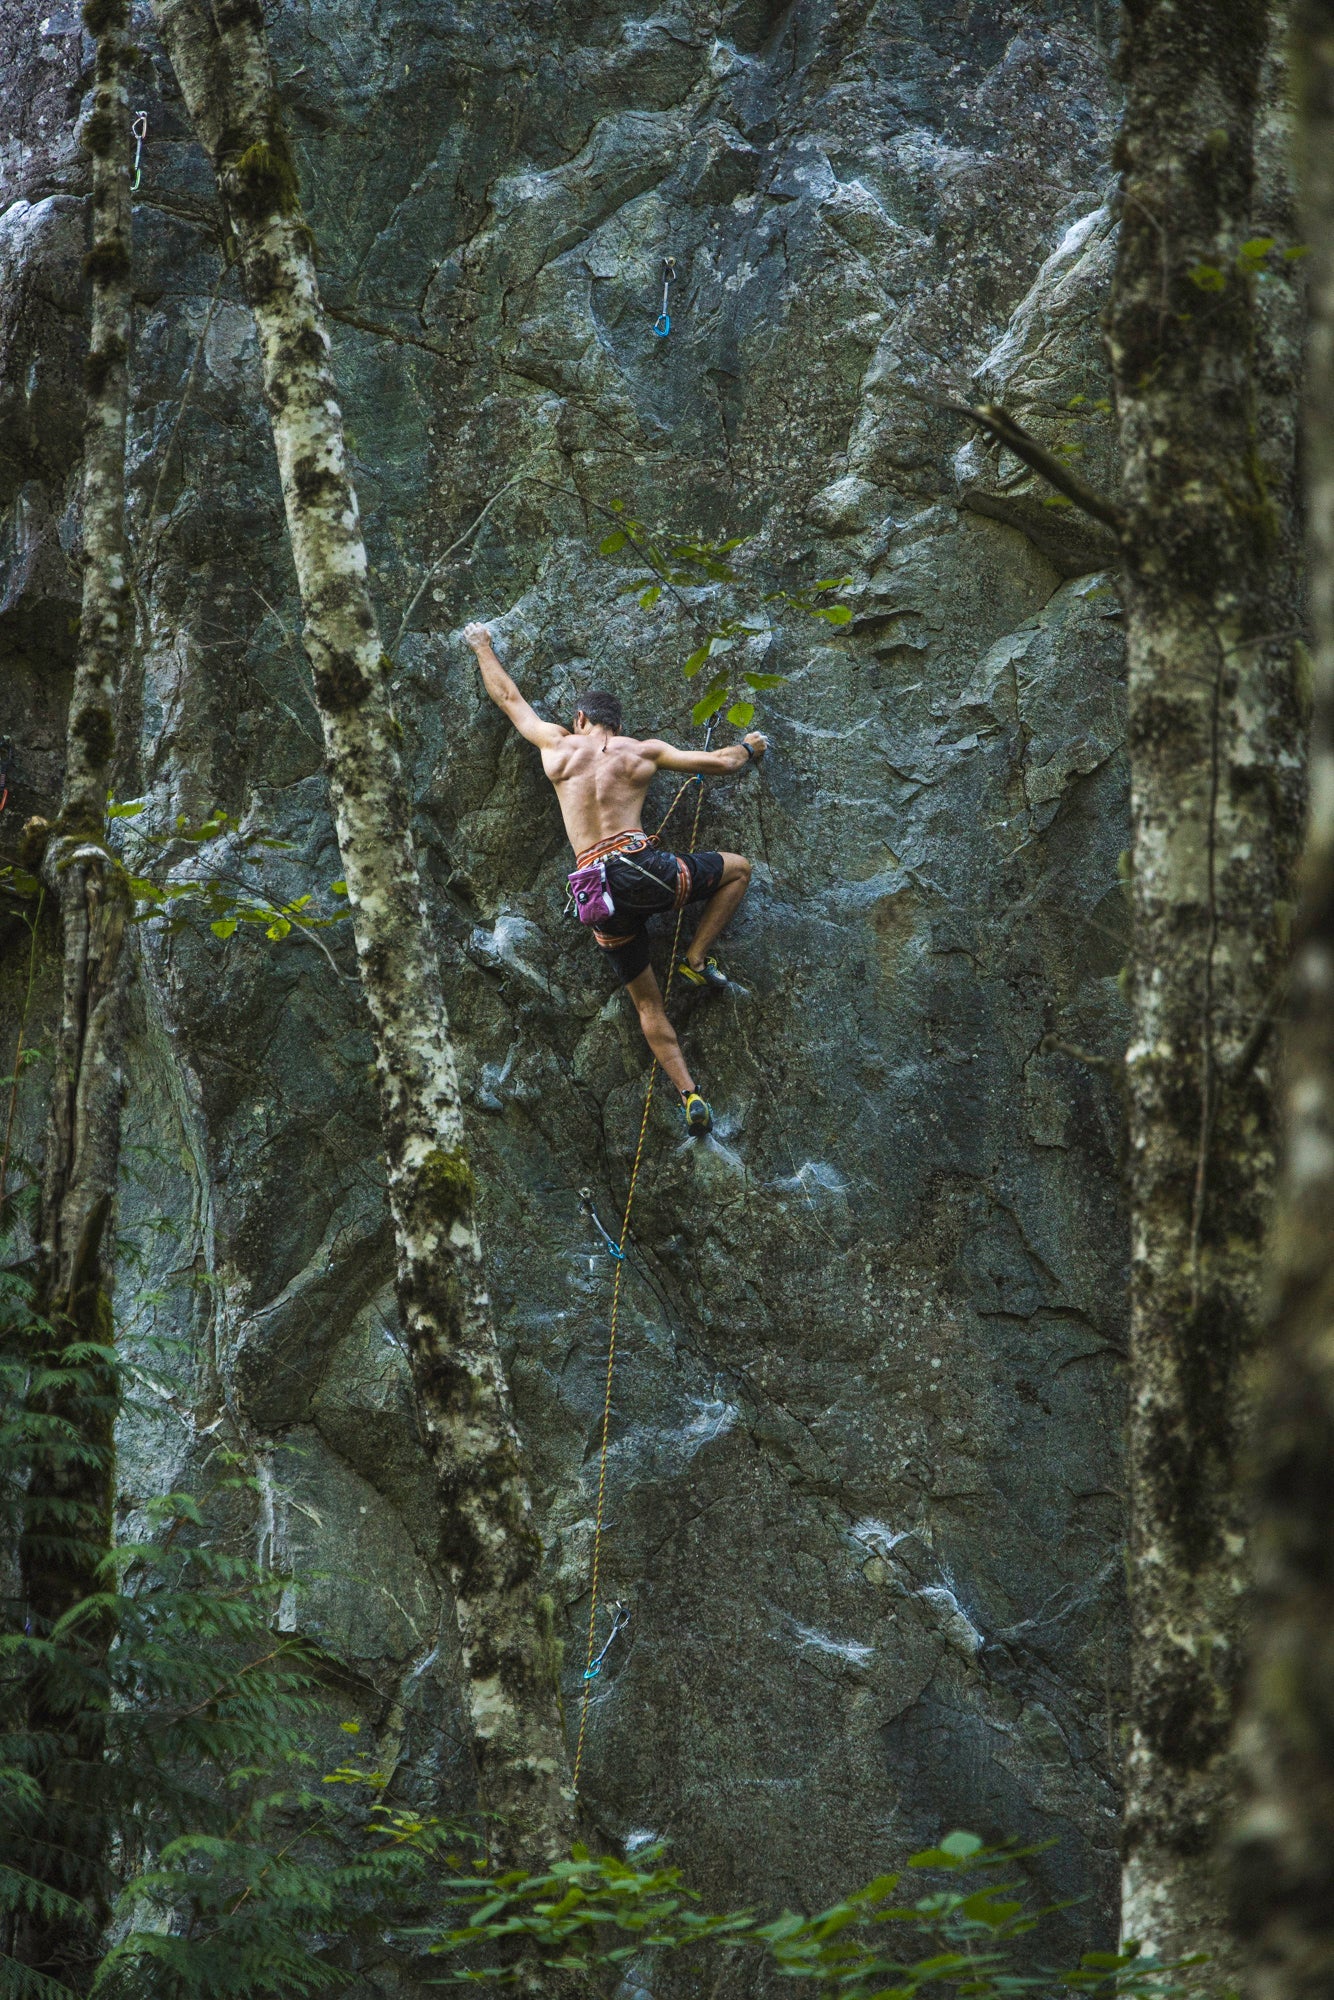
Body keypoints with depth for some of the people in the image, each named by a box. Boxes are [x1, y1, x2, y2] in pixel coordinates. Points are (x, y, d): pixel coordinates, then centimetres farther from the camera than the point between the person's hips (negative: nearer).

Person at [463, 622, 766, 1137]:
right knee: (738, 868, 21)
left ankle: (689, 1095, 1)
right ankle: (696, 960, 11)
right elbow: (720, 763, 16)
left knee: (647, 1002, 11)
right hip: (645, 870, -2)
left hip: (599, 887, 2)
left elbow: (509, 698, 26)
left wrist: (482, 647, 42)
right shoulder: (643, 751, 10)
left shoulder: (558, 746, 12)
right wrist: (748, 748, 39)